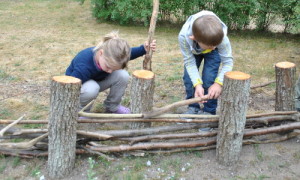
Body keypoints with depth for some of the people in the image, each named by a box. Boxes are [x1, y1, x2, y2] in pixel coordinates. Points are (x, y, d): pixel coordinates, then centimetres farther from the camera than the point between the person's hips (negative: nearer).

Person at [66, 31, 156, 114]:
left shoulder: (111, 56, -25)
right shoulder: (83, 67, -43)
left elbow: (129, 53, -1)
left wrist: (143, 49, -15)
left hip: (97, 80, 6)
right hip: (79, 85, -6)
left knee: (123, 75, -21)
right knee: (91, 89, -42)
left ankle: (112, 107, 2)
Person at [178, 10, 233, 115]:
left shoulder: (221, 37, -42)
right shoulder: (183, 36, -42)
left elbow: (228, 61, -31)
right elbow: (189, 62, -32)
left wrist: (219, 83, -42)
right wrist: (197, 84, -43)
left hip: (214, 54, -1)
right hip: (193, 50, 1)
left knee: (209, 78, -14)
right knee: (189, 76, -8)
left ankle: (209, 111, 3)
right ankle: (193, 107, 11)